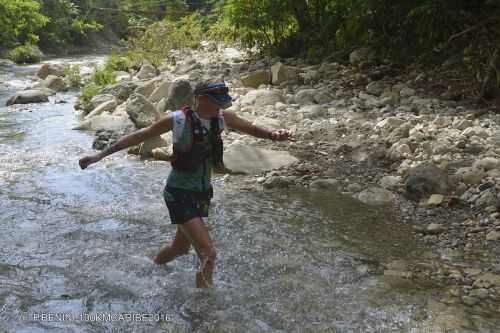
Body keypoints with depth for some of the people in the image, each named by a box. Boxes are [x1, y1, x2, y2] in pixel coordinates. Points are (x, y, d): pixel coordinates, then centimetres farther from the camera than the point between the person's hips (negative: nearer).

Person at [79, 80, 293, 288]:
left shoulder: (222, 118, -4)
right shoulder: (178, 120, -17)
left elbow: (252, 129, 10)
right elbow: (139, 136, -9)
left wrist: (273, 135, -12)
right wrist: (100, 155, -7)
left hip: (202, 193, 7)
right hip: (179, 194, -7)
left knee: (181, 248, 23)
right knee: (208, 255, -15)